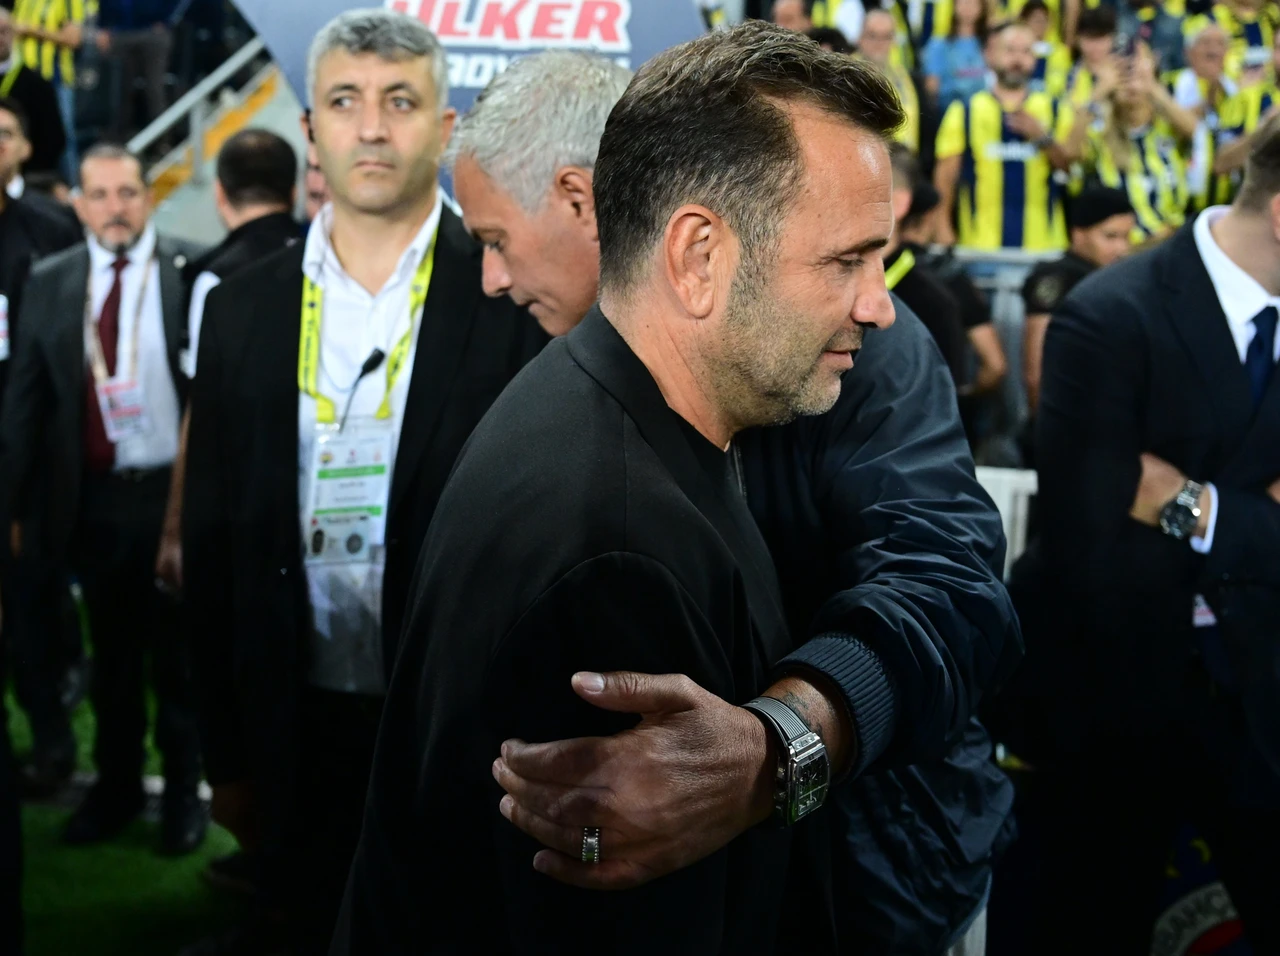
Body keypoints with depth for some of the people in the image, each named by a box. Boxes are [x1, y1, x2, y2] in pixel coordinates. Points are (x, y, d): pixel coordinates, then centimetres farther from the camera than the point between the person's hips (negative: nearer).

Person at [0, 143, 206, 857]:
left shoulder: (192, 273, -6)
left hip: (174, 492, -3)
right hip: (92, 498, 3)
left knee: (178, 655, 9)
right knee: (112, 655, 16)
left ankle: (184, 792, 25)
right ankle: (117, 787, 31)